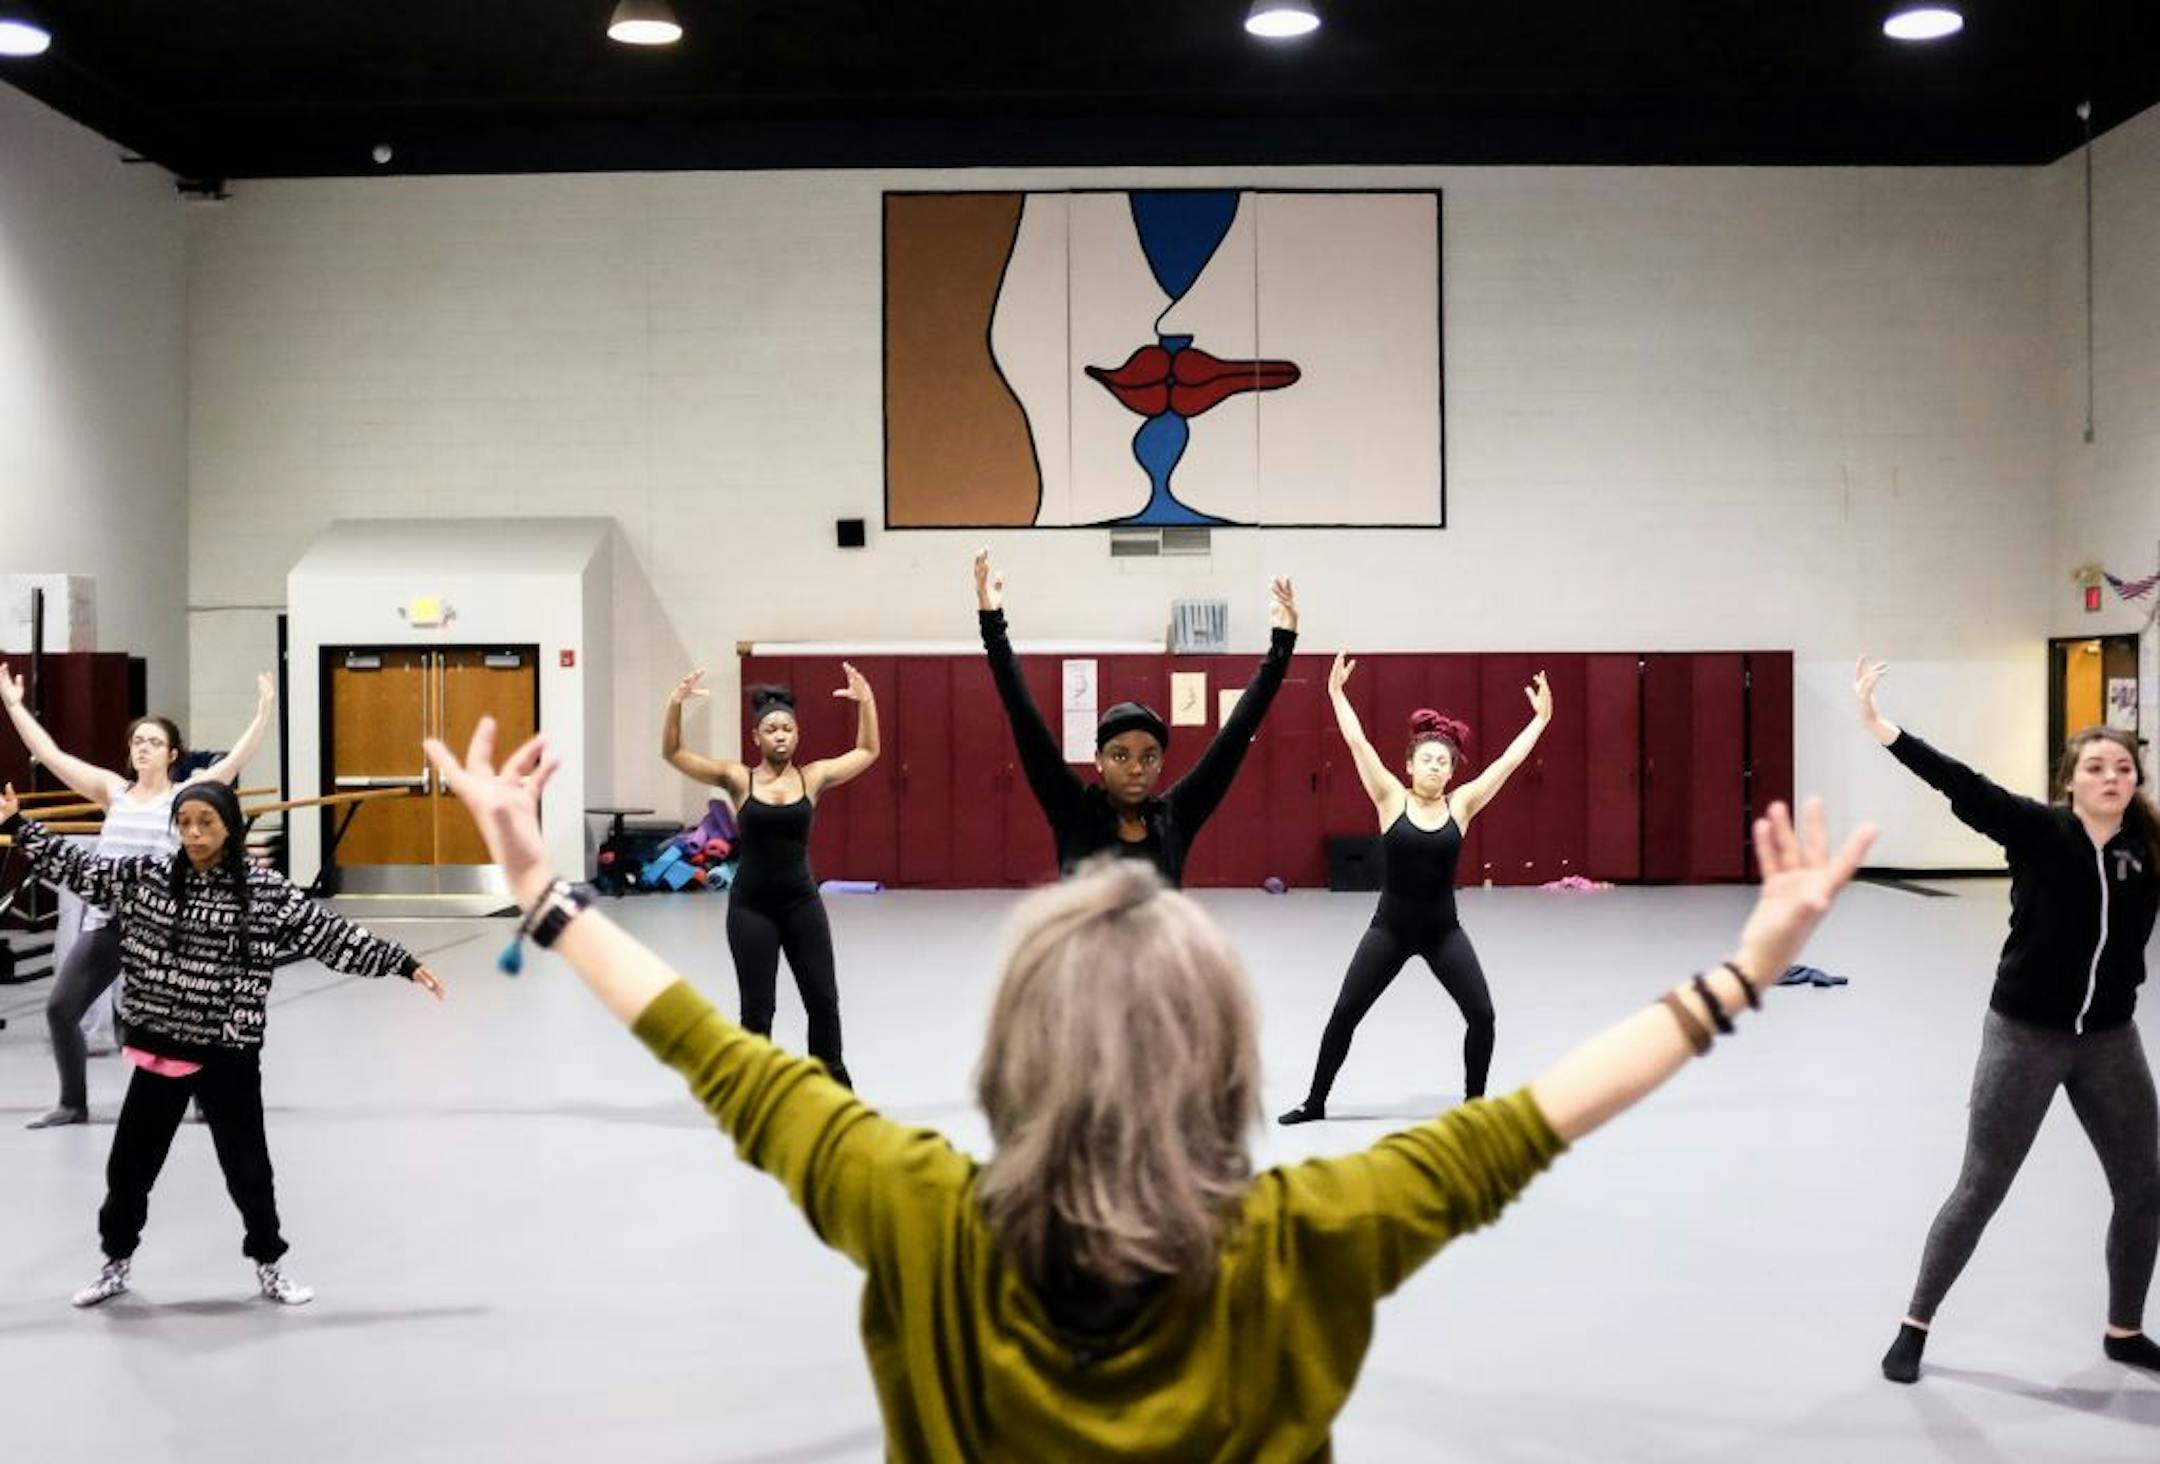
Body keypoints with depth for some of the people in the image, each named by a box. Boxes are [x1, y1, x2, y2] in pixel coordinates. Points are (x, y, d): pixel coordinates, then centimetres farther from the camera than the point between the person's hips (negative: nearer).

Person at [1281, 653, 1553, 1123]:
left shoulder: (1460, 804, -3)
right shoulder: (1391, 800, -7)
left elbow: (1507, 761, -3)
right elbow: (1358, 743, -10)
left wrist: (1541, 718, -3)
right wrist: (1337, 693, -11)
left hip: (1442, 929, 2)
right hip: (1389, 927, -1)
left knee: (1482, 1015, -5)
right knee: (1344, 1014, 0)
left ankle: (1474, 1102, 15)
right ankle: (1315, 1101, 16)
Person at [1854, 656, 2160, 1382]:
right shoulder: (2037, 830, -13)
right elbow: (1958, 783, -23)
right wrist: (1878, 725, -34)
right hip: (2024, 1033, -4)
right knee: (1980, 1188, 3)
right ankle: (1915, 1325, 18)